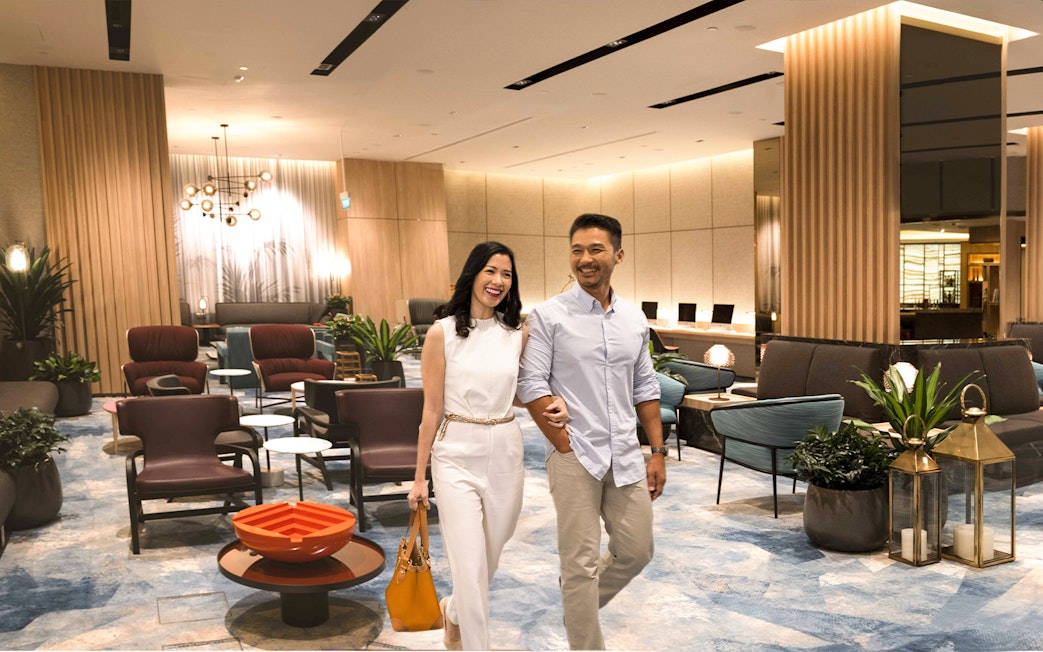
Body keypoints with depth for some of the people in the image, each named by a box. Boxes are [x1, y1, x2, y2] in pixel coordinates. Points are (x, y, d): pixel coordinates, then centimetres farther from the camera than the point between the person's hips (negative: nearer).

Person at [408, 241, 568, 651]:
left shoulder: (518, 334, 3)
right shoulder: (442, 333, -8)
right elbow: (432, 410, -5)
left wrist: (553, 404, -5)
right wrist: (419, 476, -3)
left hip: (506, 454, 4)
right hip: (457, 456, -4)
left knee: (490, 555, 19)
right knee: (469, 564, -5)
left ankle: (454, 611, 49)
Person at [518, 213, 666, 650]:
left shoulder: (635, 319, 8)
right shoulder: (549, 316, -7)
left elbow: (645, 389, 13)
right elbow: (531, 385, -10)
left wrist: (658, 452, 10)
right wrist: (567, 446, -11)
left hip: (626, 456, 5)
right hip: (575, 457, -5)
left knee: (636, 552, 14)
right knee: (581, 562, 3)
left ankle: (579, 602, 40)